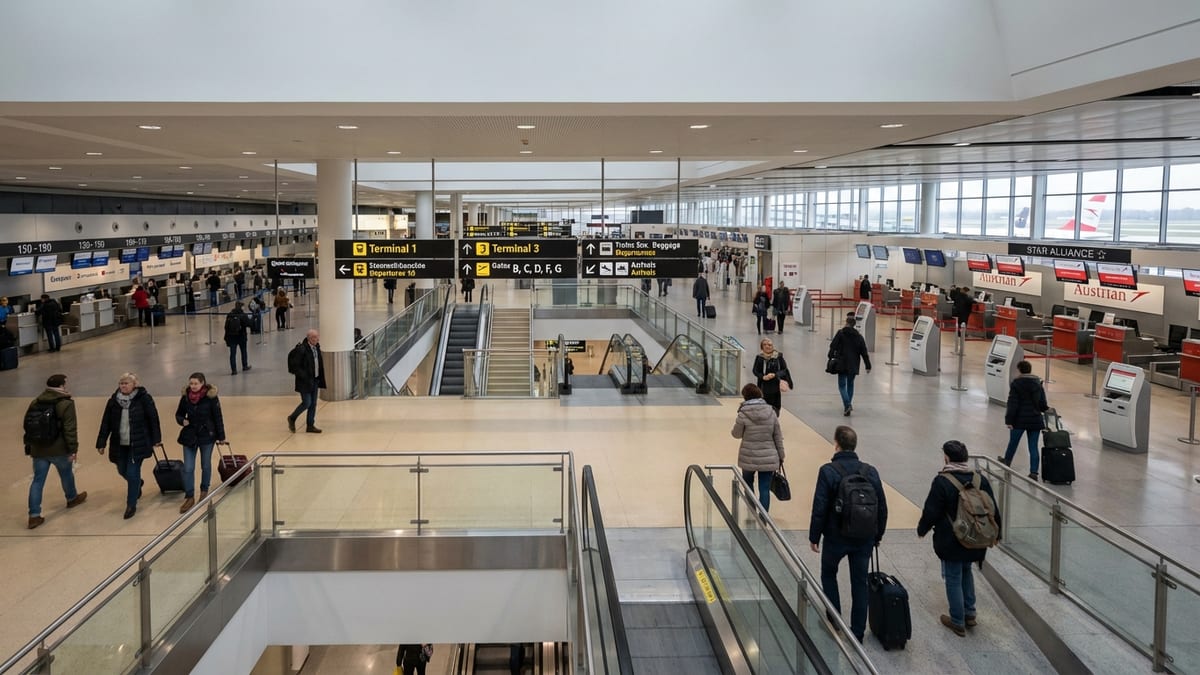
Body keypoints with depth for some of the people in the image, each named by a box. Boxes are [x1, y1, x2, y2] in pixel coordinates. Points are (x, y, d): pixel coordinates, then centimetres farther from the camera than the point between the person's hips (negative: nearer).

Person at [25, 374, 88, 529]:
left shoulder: (36, 403, 6)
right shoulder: (66, 404, -13)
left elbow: (28, 426, 11)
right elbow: (70, 429, -18)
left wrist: (29, 448, 19)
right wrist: (73, 449, -12)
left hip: (38, 450, 4)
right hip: (59, 449, -4)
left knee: (38, 480, 7)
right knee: (66, 474, 21)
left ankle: (34, 515, 2)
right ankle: (72, 498, 44)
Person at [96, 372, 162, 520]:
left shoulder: (144, 398, -11)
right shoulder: (113, 400, -1)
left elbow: (153, 419, -5)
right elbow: (106, 423, 3)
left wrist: (156, 439, -4)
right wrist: (101, 443, 2)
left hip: (138, 443, -5)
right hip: (119, 444, 5)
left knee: (132, 473, -6)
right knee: (122, 471, 17)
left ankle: (131, 505, 9)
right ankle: (137, 483, 51)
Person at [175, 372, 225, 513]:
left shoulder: (211, 397, -14)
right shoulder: (185, 397, -5)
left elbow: (218, 417, -8)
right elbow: (179, 414, 8)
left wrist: (221, 436, -4)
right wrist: (182, 420, -15)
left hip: (207, 435, -2)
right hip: (189, 436, 2)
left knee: (206, 465, 15)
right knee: (188, 468, -1)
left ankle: (204, 490, 35)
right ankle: (189, 497, 8)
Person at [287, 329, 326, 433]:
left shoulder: (316, 347, 4)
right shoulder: (301, 349, -19)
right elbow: (294, 366, -17)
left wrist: (319, 377, 10)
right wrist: (304, 377, -20)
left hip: (315, 380, 7)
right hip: (304, 381, -7)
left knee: (313, 404, 10)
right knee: (306, 403, -5)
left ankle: (310, 425, 19)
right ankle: (292, 418, 19)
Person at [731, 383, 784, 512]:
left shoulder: (743, 414, -13)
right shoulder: (771, 412, -3)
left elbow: (736, 434, -1)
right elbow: (778, 437, 2)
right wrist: (781, 456, 11)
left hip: (749, 457, -1)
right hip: (768, 458, 1)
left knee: (748, 483, 22)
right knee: (765, 489, 4)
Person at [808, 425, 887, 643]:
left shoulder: (828, 471, -15)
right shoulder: (870, 471, -3)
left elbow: (820, 508, -16)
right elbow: (882, 507, 3)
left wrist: (814, 537, -4)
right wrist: (878, 535, 16)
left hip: (836, 537, -3)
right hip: (864, 539, 3)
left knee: (828, 575, 21)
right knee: (860, 583, 13)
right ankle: (857, 632, 18)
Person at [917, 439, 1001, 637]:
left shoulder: (942, 481, -19)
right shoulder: (980, 479, -2)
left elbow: (931, 512, -15)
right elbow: (993, 510, 6)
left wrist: (922, 529, 4)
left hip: (951, 542, -6)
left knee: (954, 579, 7)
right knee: (966, 572, 26)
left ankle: (958, 623, 16)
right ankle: (969, 614, 33)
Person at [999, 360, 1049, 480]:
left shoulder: (1016, 384, -10)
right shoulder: (1038, 383, 5)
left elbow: (1012, 404, -14)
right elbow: (1043, 404, 7)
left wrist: (1009, 420, -12)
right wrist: (1045, 409, 30)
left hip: (1020, 419, -3)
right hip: (1035, 419, 3)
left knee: (1013, 442, 18)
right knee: (1033, 446, 4)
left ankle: (1007, 461, 41)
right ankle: (1034, 472, -1)